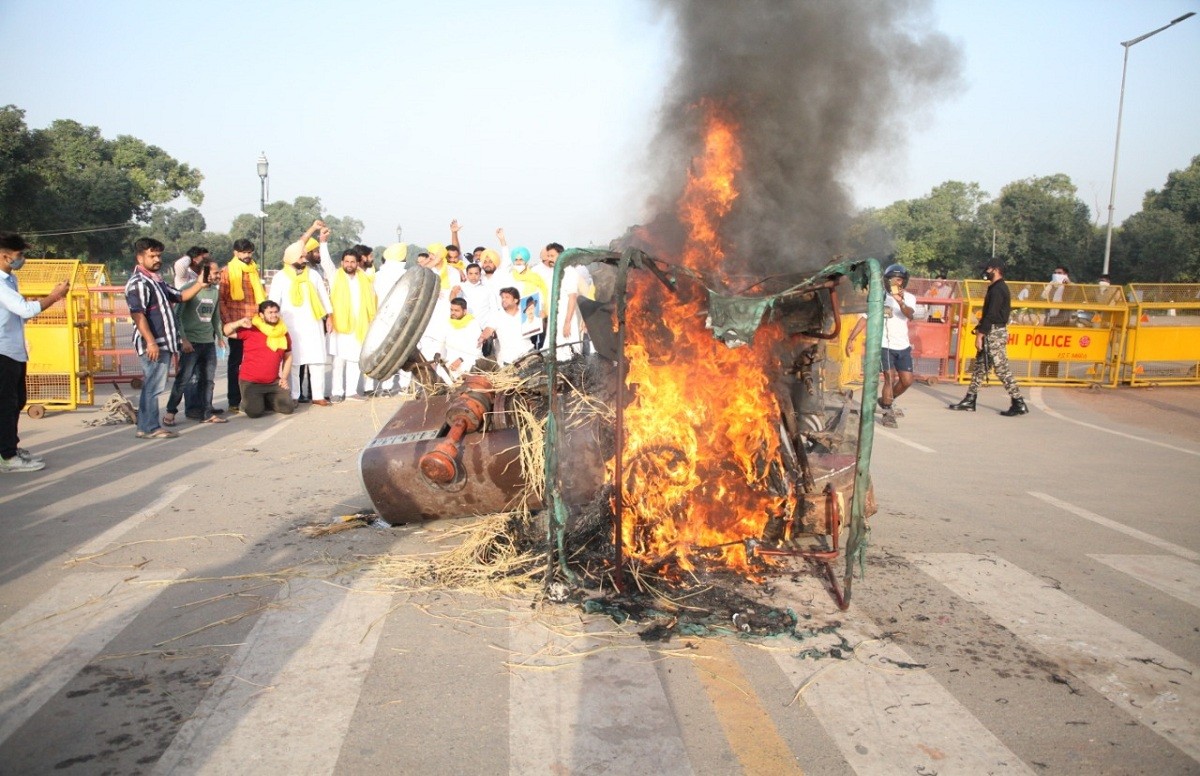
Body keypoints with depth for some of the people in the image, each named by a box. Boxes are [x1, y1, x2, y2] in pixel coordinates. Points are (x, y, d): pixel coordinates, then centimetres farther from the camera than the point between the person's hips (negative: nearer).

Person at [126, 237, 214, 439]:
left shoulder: (156, 281, 20)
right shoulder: (138, 283, -11)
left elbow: (179, 296, 26)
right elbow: (137, 314, -20)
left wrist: (199, 285, 9)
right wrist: (150, 342, -26)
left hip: (163, 342, 10)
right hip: (153, 344, -10)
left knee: (153, 385, 13)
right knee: (153, 386, -8)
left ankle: (149, 426, 19)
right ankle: (149, 428, -3)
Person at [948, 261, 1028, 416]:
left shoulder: (997, 290, -15)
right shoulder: (998, 288, 16)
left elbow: (991, 315, -21)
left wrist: (980, 335, -20)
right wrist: (981, 330, 13)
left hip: (994, 333, -11)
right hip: (993, 332, 11)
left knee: (1001, 369, -7)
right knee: (980, 366, 11)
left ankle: (1019, 404, -2)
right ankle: (969, 401, 15)